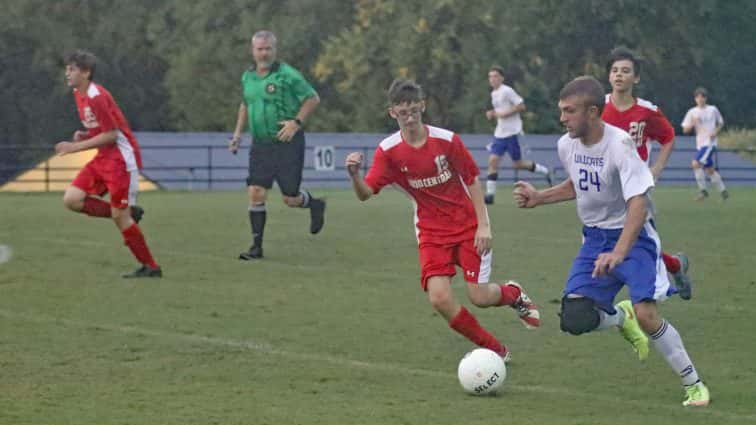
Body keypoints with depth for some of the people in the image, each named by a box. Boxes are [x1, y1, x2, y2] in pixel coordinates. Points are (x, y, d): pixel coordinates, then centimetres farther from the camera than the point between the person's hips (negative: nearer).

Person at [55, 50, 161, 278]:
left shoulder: (96, 97, -19)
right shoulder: (78, 94, 10)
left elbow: (111, 134, -19)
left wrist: (76, 147, -18)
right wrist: (83, 135, 1)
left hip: (121, 159, -9)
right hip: (103, 158, 9)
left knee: (119, 216, -8)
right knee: (71, 199, -3)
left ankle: (150, 267, 3)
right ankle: (128, 213, 6)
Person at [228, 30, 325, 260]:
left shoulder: (287, 75, -11)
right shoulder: (248, 77, 8)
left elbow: (312, 98, -6)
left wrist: (296, 122, -16)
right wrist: (238, 132, 16)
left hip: (287, 144, -5)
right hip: (260, 144, 5)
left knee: (290, 199, -1)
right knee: (256, 193, -6)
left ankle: (315, 205, 34)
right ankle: (256, 246, 1)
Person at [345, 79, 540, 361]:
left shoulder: (446, 140, -10)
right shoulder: (388, 151, -9)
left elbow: (472, 181, -1)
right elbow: (365, 193, -16)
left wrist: (483, 225, -7)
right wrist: (354, 175, -39)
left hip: (468, 227, -1)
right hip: (431, 233, 1)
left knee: (479, 296, -8)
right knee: (439, 298, -17)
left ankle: (514, 294, 30)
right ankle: (494, 350, 2)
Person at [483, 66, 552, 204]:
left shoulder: (507, 91, -12)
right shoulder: (494, 94, 14)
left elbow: (521, 106, -14)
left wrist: (505, 114, -19)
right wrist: (492, 114, 8)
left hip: (512, 132, -8)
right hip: (499, 134, 8)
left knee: (517, 164, -2)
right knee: (493, 160, -6)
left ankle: (544, 170, 21)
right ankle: (490, 194, -7)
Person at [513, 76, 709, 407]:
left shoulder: (619, 145, -24)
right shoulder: (566, 145, -2)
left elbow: (638, 204, -32)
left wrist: (618, 253, -43)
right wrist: (538, 198, 7)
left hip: (633, 237, -6)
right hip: (595, 239, 6)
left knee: (646, 314, -23)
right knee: (574, 319, -12)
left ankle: (693, 385, -4)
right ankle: (620, 317, 23)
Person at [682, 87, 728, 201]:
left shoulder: (713, 110, 0)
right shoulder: (692, 112, 4)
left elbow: (721, 123, 14)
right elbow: (685, 130, 2)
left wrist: (716, 131, -5)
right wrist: (693, 123, -17)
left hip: (710, 143, -5)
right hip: (700, 144, 5)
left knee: (696, 164, -20)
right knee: (710, 169, 12)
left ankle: (703, 190, -10)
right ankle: (723, 191, 27)